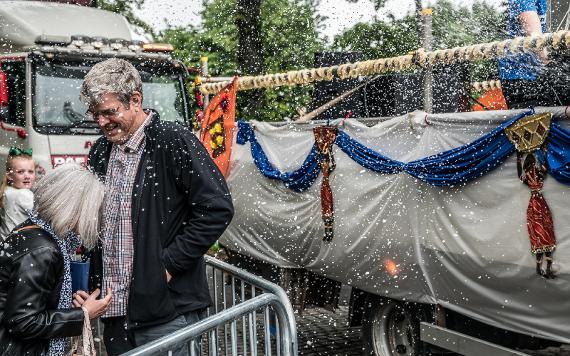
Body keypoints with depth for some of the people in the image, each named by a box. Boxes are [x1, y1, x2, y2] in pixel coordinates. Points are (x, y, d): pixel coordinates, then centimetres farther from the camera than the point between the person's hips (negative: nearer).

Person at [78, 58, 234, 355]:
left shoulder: (174, 141, -10)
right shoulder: (100, 152, 11)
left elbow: (217, 208, -15)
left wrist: (168, 263, -14)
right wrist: (88, 286, 10)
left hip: (168, 311, -6)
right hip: (114, 310, 6)